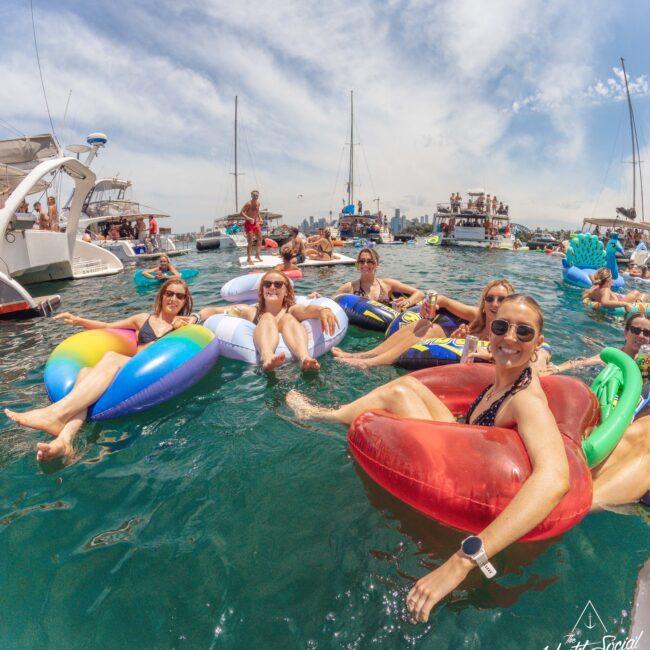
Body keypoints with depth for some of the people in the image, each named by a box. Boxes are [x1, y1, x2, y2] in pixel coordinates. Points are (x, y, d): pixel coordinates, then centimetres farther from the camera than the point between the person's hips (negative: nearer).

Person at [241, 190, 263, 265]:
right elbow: (241, 212, -20)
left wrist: (259, 218, 8)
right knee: (250, 241, -7)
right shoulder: (248, 203, -15)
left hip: (256, 223, 8)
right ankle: (249, 259, -1)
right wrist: (248, 218, -32)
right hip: (249, 224, -8)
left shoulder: (258, 203, 8)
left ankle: (257, 255, 25)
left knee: (260, 238, 13)